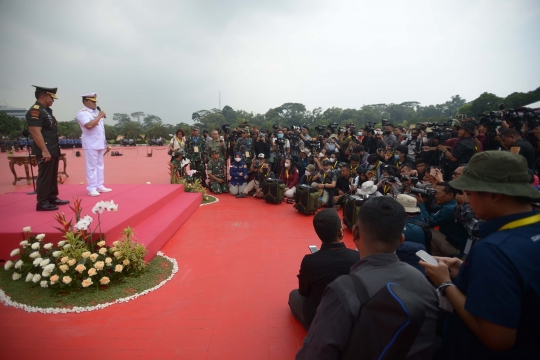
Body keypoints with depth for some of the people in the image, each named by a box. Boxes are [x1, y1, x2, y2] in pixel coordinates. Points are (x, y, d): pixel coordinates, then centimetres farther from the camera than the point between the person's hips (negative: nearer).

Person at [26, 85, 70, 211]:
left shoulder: (47, 110, 16)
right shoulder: (35, 111, -15)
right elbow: (35, 132, -22)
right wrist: (44, 151, -24)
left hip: (53, 150, 10)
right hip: (46, 151, -10)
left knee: (53, 176, 16)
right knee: (44, 177, -4)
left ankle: (52, 198, 27)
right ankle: (42, 203, 4)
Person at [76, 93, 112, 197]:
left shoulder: (97, 112, 17)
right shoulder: (82, 113, -8)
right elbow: (89, 125, -26)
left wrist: (105, 143, 18)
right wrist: (99, 116, -15)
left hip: (100, 143, 8)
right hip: (91, 144, -8)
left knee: (100, 165, 10)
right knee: (91, 166, -5)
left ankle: (99, 186, 18)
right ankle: (91, 188, 0)